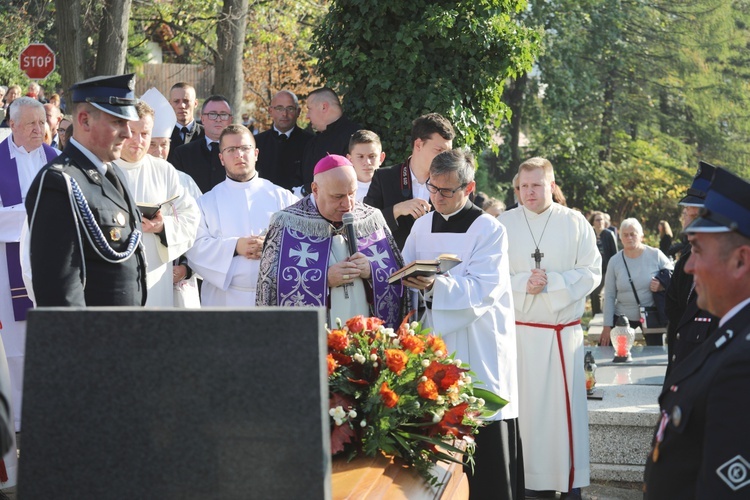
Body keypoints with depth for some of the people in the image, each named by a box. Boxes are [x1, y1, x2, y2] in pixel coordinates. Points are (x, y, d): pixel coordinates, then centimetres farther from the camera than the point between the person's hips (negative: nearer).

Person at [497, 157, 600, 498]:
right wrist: (523, 283, -17)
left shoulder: (575, 223, 2)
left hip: (564, 331, 0)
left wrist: (551, 282, -17)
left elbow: (591, 272, -3)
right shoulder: (503, 224, 2)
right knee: (524, 405, 2)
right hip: (518, 330, 0)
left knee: (565, 405, 2)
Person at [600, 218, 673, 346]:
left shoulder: (655, 255, -7)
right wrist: (607, 326, -2)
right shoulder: (615, 261, -2)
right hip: (623, 317, 1)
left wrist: (663, 287, -20)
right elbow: (609, 296, 1)